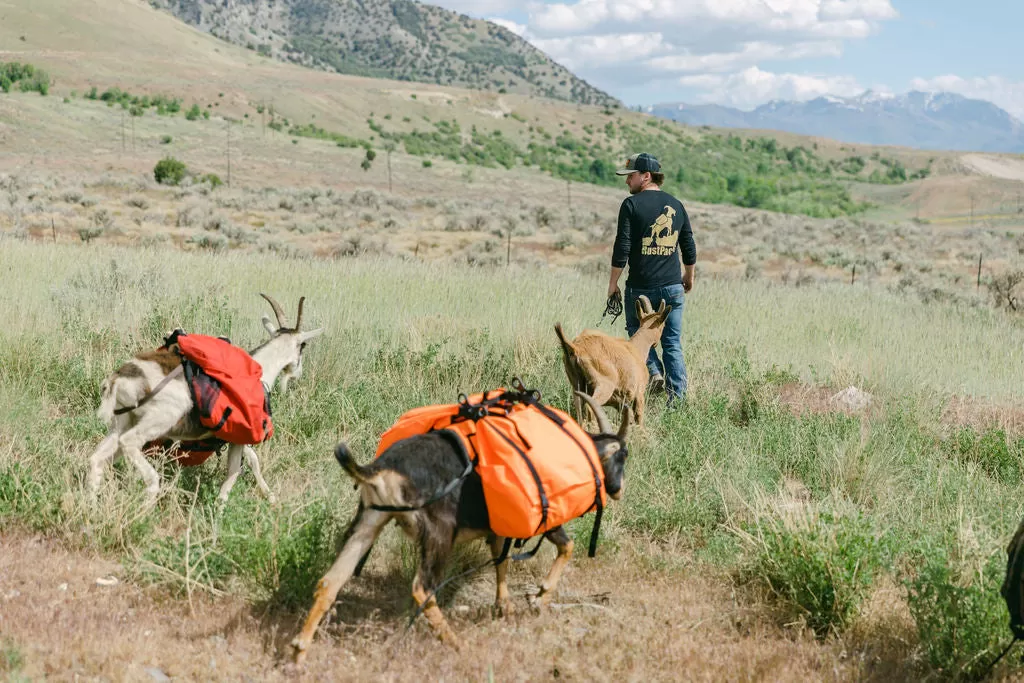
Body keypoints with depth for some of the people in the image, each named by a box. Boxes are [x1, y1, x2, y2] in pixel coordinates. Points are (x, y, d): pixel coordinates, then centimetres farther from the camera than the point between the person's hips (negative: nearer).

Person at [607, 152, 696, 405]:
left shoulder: (632, 204, -7)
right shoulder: (676, 205, 9)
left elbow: (622, 248, -11)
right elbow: (689, 247, 15)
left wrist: (613, 282, -3)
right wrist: (689, 276, 29)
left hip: (641, 286, -4)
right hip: (672, 285, 4)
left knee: (637, 331, 16)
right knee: (673, 343, 7)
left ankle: (654, 371, -5)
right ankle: (678, 398, 3)